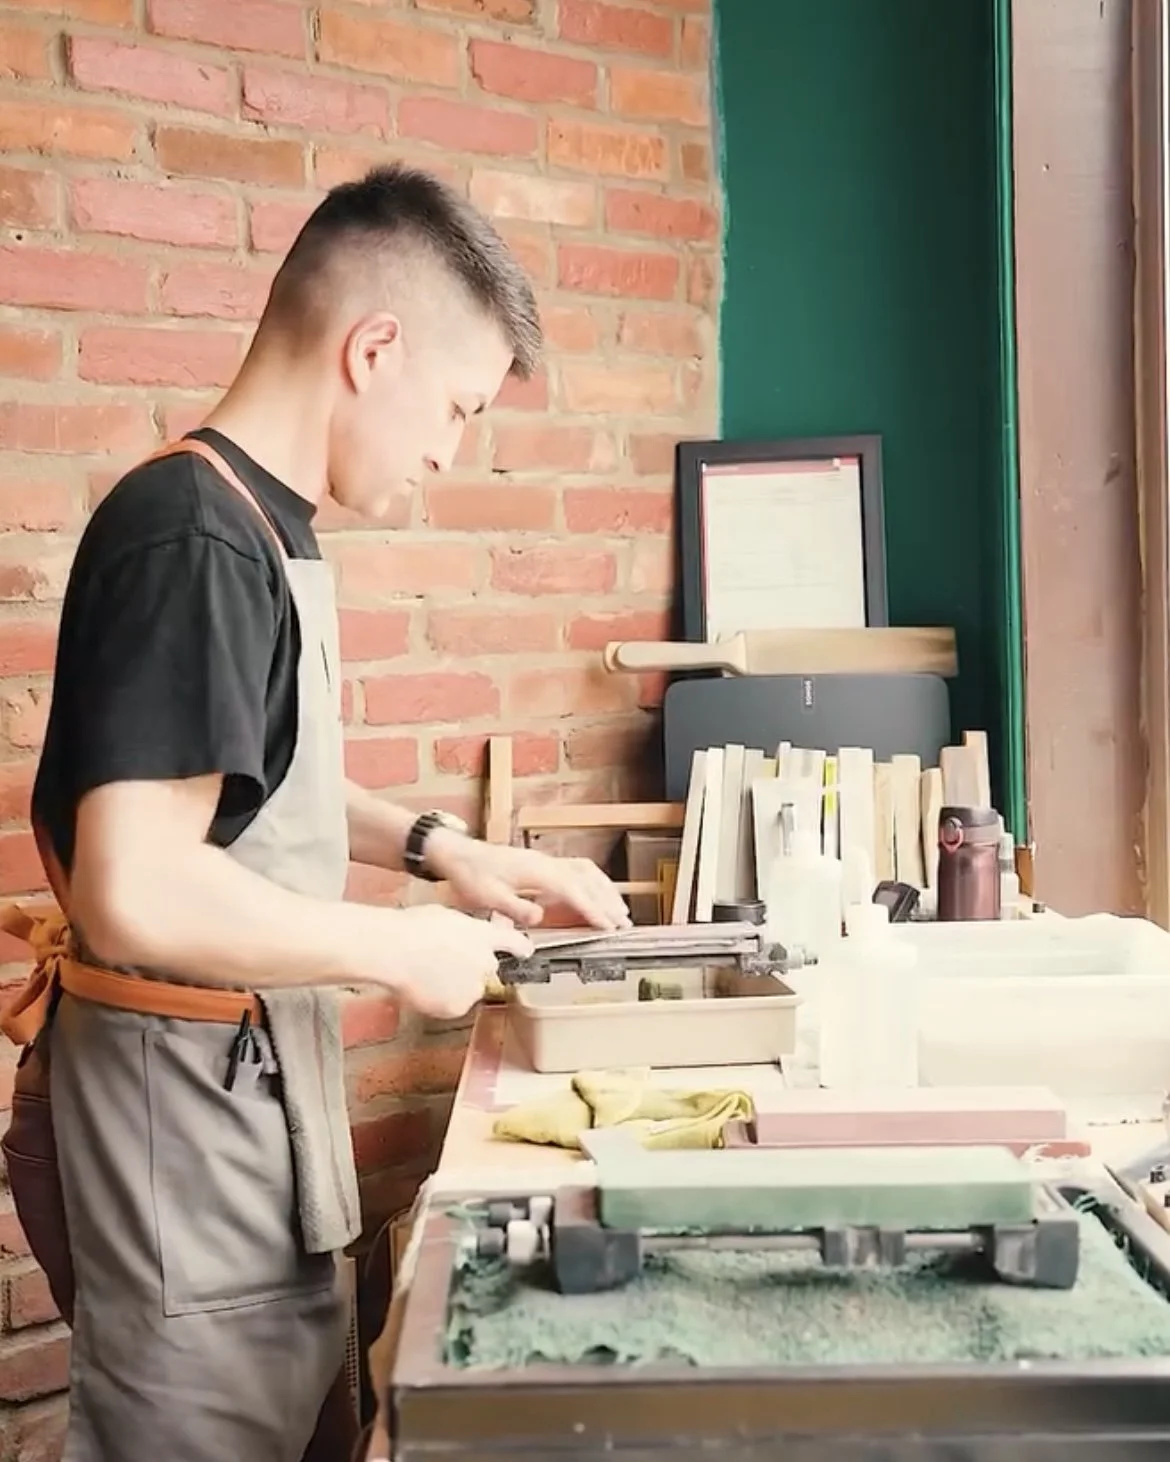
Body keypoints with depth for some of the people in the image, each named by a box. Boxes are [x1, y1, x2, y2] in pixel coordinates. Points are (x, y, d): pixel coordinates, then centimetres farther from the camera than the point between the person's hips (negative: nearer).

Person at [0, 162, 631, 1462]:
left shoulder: (253, 525, 8)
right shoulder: (191, 539, -23)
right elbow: (138, 895, -30)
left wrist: (438, 847, 9)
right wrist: (397, 948, -18)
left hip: (238, 1074, 9)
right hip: (176, 1089, -9)